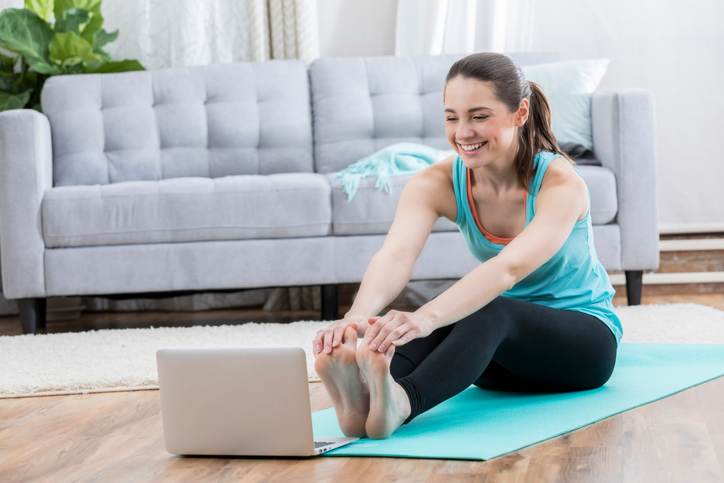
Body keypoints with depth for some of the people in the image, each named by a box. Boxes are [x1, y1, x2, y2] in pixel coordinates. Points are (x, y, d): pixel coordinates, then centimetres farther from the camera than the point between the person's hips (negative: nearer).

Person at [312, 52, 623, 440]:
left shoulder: (560, 183, -25)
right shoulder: (435, 183, -14)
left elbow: (510, 268, -44)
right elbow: (396, 254, -34)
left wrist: (426, 317, -61)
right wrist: (357, 316, -56)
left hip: (584, 341, -4)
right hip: (501, 354, 4)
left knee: (490, 312, -38)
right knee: (453, 313, -32)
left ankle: (400, 403, -66)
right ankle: (365, 396, -60)